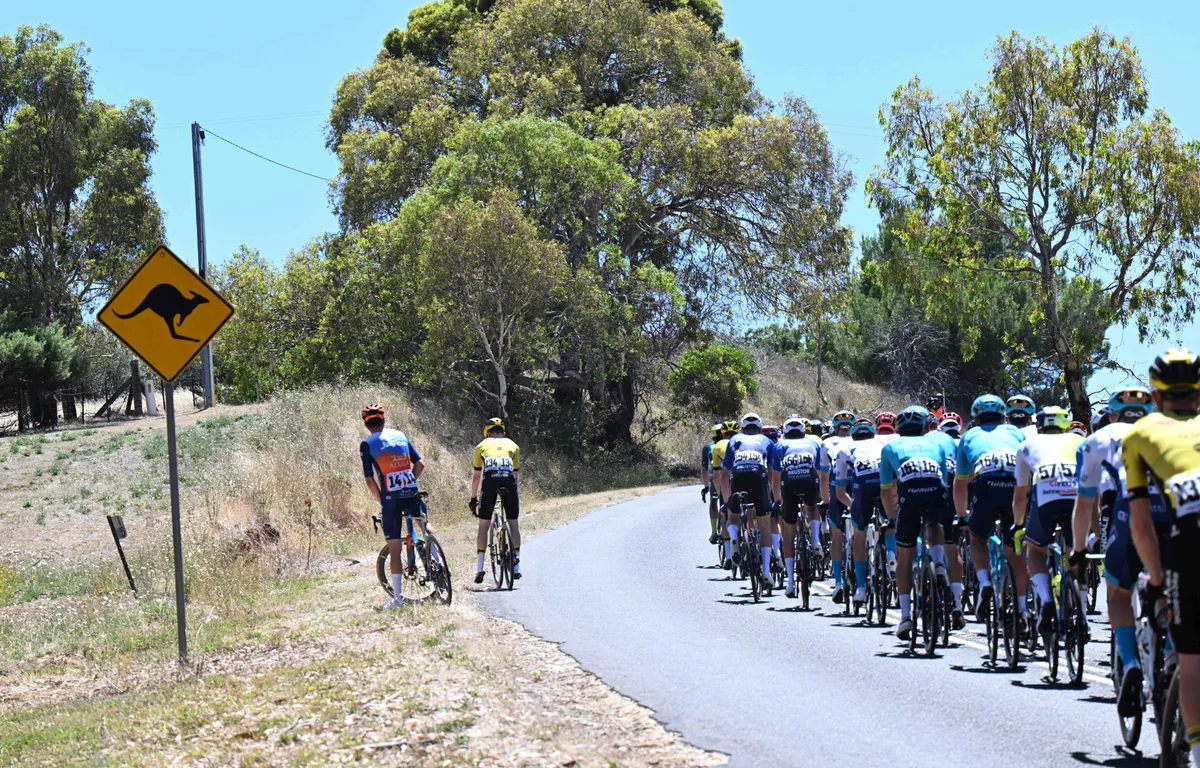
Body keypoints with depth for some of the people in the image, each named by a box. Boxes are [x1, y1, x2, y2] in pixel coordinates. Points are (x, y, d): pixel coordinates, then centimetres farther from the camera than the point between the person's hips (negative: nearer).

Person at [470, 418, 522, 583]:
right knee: (514, 523, 14)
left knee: (483, 525, 8)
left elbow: (476, 476, 25)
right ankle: (516, 566, 11)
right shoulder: (512, 446, 26)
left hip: (489, 482, -1)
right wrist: (511, 493, 41)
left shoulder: (482, 446, 24)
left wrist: (473, 498, 33)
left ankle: (479, 567, 3)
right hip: (508, 482, 1)